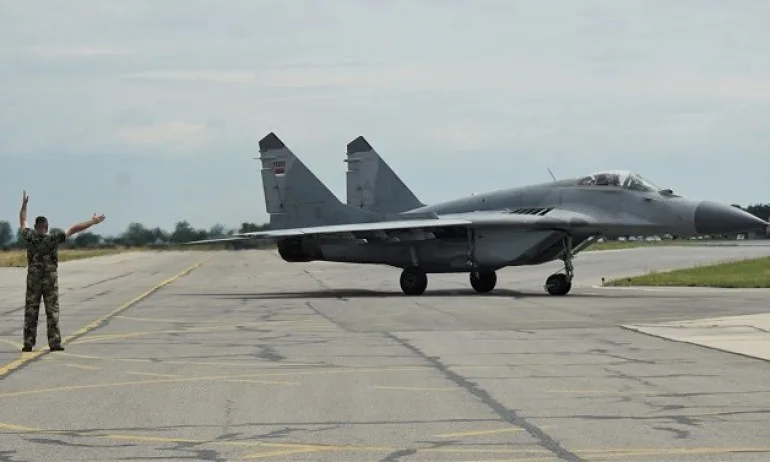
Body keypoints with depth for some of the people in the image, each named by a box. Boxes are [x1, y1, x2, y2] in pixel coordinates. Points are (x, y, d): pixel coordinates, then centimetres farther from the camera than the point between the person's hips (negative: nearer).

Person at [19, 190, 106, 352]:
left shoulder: (30, 237, -4)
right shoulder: (53, 238, -11)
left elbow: (22, 222, 14)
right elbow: (74, 230, -11)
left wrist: (24, 203, 26)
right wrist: (92, 222, -7)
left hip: (33, 281, 2)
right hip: (50, 281, -2)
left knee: (31, 311, 4)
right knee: (52, 311, 0)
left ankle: (28, 343, 1)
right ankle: (54, 343, -5)